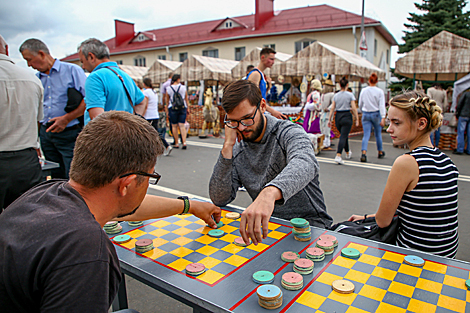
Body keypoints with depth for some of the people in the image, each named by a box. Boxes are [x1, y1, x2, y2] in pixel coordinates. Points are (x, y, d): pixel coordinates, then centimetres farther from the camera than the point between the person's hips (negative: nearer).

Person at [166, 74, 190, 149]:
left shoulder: (168, 88, 1)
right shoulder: (183, 87, 2)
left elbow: (167, 100, 8)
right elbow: (186, 99, 7)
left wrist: (167, 109, 17)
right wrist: (188, 108, 14)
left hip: (172, 108, -1)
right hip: (182, 107, 1)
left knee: (174, 126, 6)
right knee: (182, 125, 0)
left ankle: (176, 144, 8)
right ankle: (184, 142, -14)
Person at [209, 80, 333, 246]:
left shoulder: (289, 133, -13)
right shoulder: (237, 149, 2)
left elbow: (305, 163, -37)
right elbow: (219, 199, -7)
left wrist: (270, 192, -58)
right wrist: (228, 146, -13)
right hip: (267, 225, 5)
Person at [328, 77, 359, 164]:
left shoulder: (336, 95, 6)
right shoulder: (350, 95, -4)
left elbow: (332, 108, 4)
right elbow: (354, 108, -7)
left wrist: (329, 119, 8)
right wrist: (357, 119, 0)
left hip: (338, 116, 5)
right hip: (347, 116, -4)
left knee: (344, 136, 20)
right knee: (343, 137, -7)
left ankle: (348, 153, 38)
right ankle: (338, 156, -20)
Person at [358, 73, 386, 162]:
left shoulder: (363, 91, 0)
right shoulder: (379, 91, -7)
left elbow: (360, 105, 8)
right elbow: (382, 105, -12)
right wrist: (383, 118, -14)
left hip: (365, 114, 1)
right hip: (376, 114, -1)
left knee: (366, 135, -2)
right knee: (378, 134, 16)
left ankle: (364, 153, -20)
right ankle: (380, 152, 32)